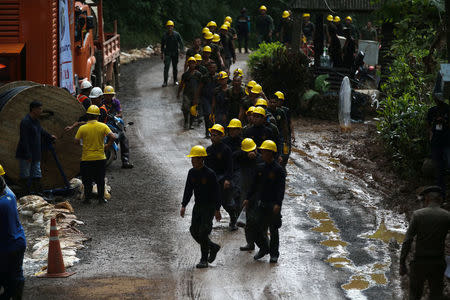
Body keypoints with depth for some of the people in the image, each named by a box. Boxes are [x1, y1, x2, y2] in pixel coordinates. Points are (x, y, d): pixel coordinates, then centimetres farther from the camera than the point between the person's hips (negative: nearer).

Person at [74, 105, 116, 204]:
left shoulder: (82, 128, -9)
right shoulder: (103, 126, -6)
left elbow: (76, 141, -6)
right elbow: (113, 137, -13)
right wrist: (107, 146, 3)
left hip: (87, 159, -1)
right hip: (100, 158, 1)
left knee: (87, 180, 10)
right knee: (100, 180, 12)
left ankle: (87, 198, 11)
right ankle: (101, 198, 13)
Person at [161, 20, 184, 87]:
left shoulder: (176, 34, -4)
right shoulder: (165, 35, 0)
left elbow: (181, 43, -1)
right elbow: (162, 45, 11)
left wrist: (181, 52, -9)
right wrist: (162, 54, 11)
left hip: (175, 53, 0)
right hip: (167, 53, 0)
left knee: (175, 67, 9)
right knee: (166, 67, -10)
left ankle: (175, 80, 20)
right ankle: (165, 81, -10)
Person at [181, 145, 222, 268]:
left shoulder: (210, 174, -15)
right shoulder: (192, 172, 4)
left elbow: (216, 192, -13)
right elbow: (188, 189, 10)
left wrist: (217, 210, -15)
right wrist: (183, 205, 2)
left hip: (209, 206, -7)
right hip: (198, 205, 7)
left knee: (203, 232, -12)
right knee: (194, 231, 4)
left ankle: (204, 260, -4)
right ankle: (213, 247, 25)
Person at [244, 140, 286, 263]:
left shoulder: (278, 169, -11)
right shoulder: (261, 168, 7)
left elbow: (281, 188, -17)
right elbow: (255, 185, 16)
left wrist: (278, 204, -27)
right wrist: (248, 198, 11)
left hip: (273, 205, -6)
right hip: (262, 204, 6)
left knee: (273, 230, 5)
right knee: (256, 229, 4)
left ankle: (274, 254, 17)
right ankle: (264, 248, 25)